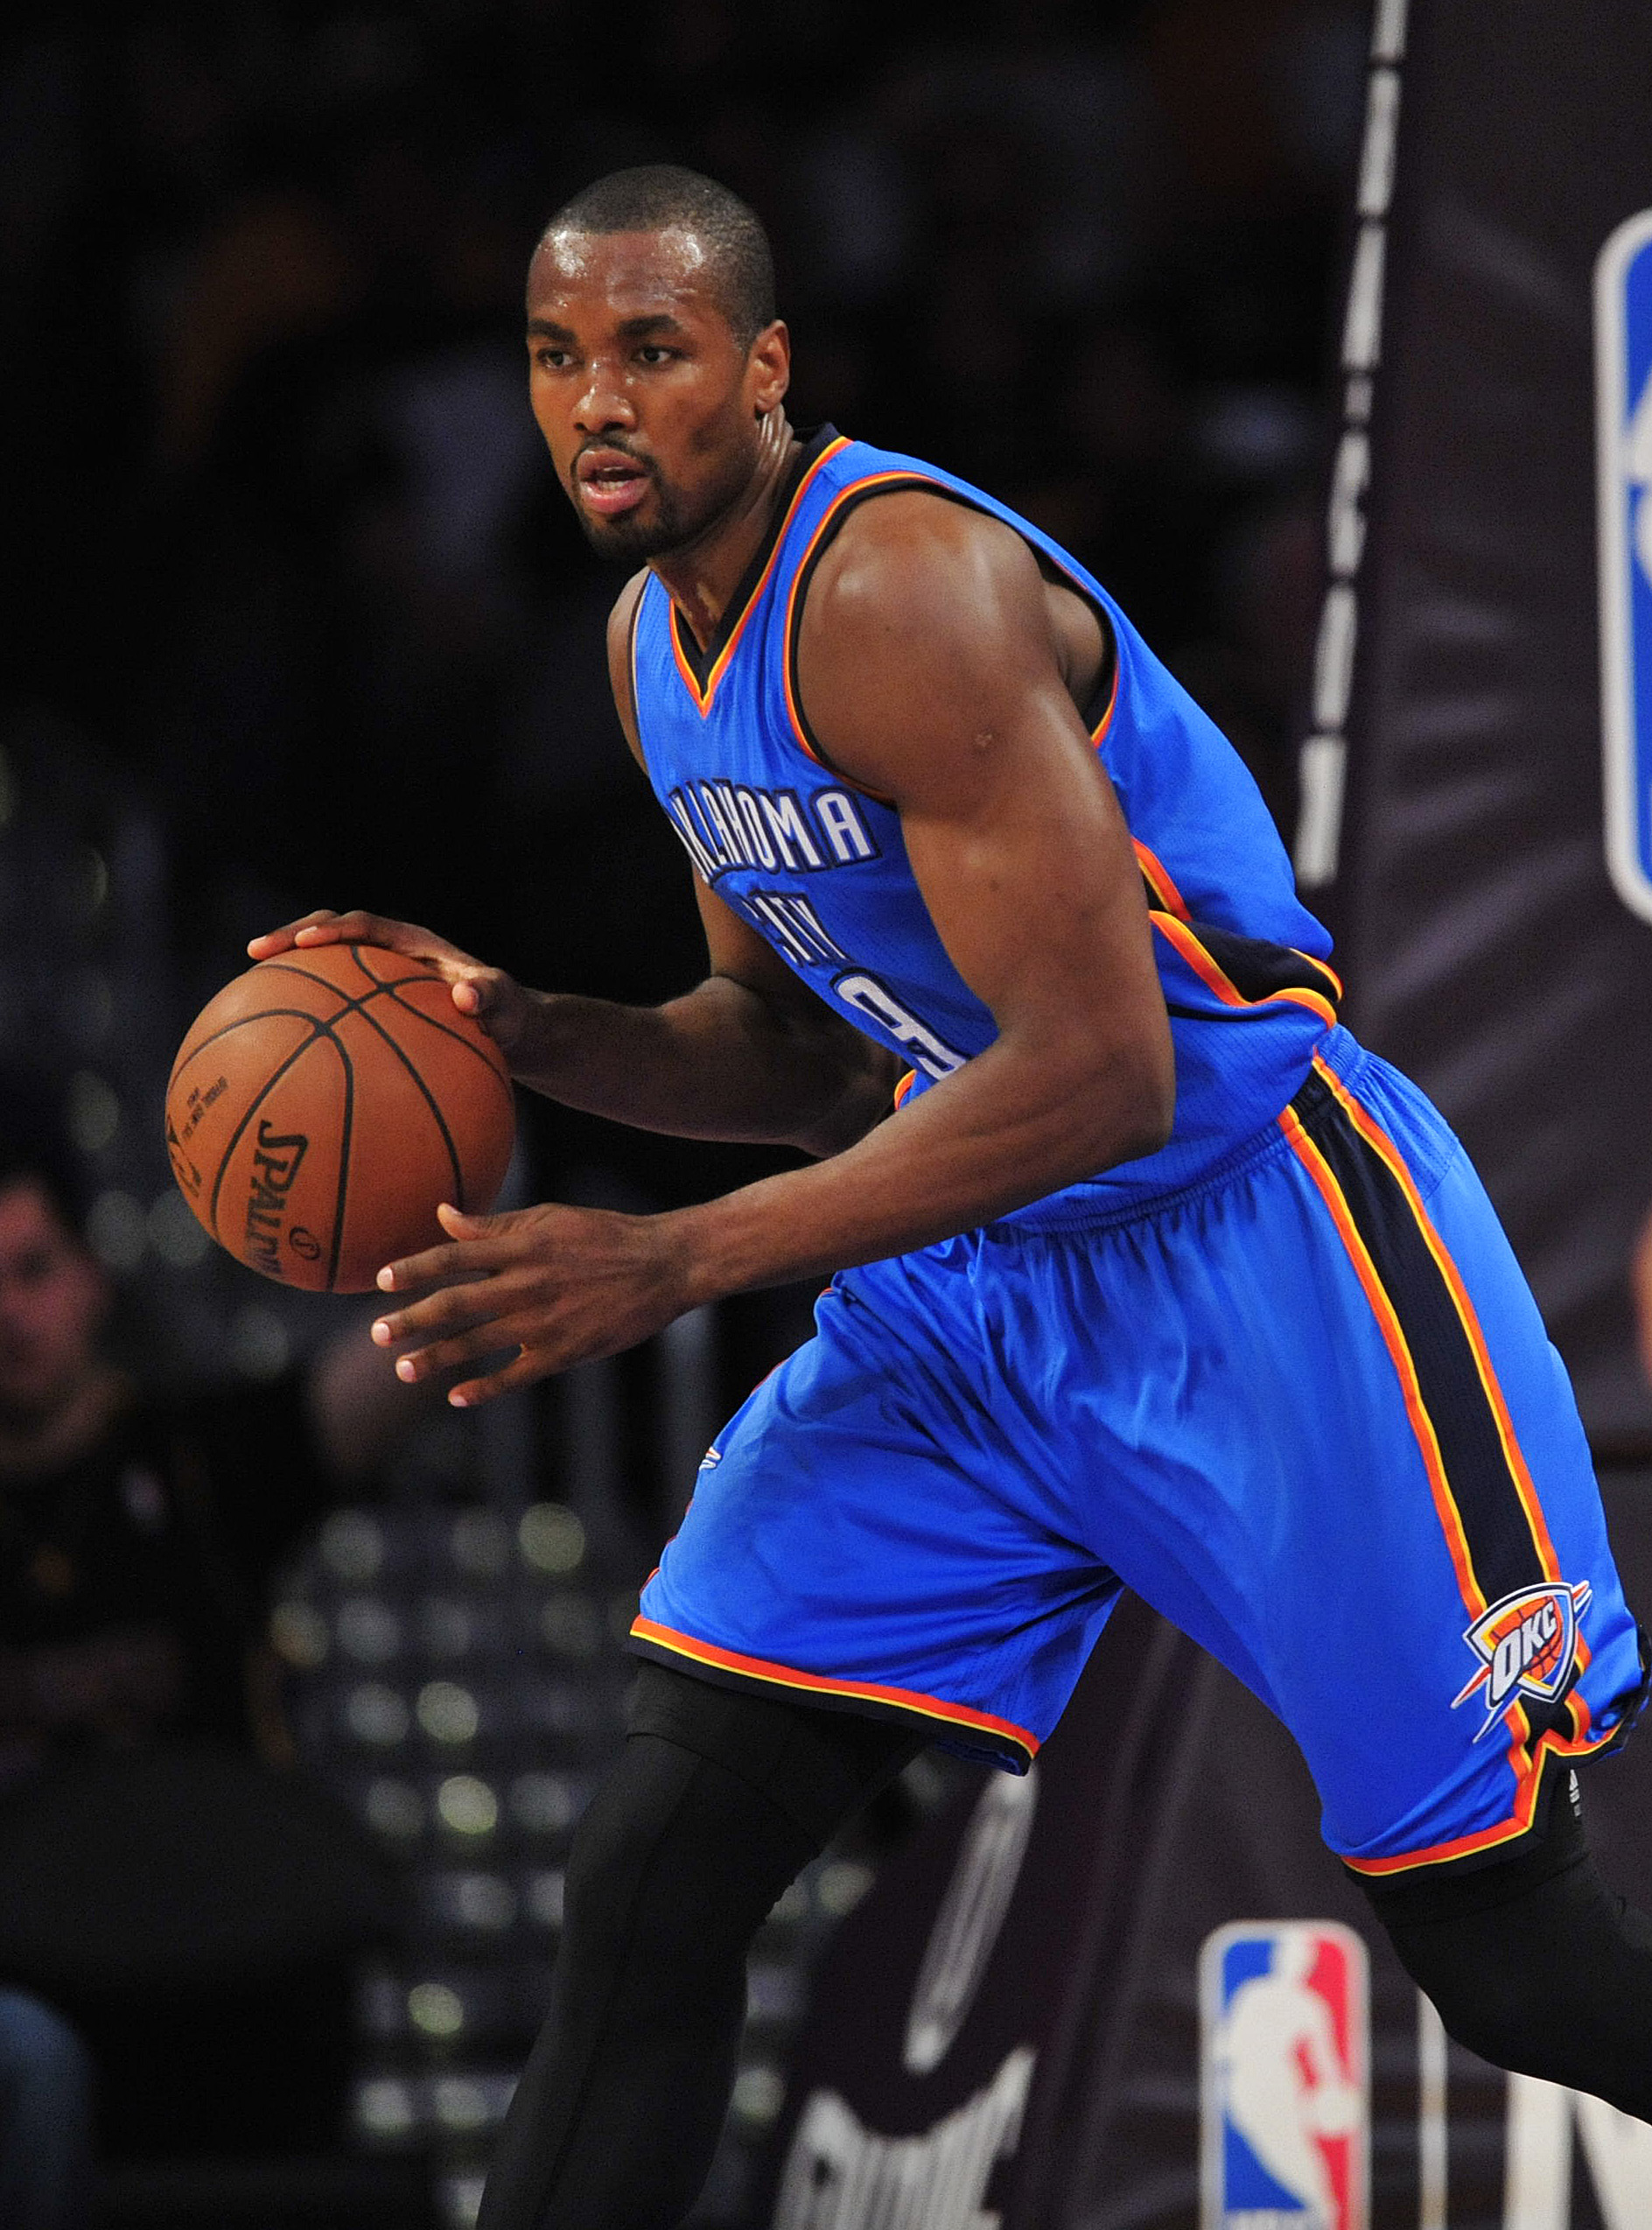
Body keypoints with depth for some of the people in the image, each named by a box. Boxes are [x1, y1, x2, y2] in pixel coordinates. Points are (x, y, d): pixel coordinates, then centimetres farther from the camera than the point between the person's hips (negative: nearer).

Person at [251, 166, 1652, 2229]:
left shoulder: (902, 591, -22)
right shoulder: (657, 644, 8)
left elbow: (1097, 1073, -26)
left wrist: (673, 1264, -27)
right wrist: (525, 1037, -1)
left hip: (1256, 1260, -8)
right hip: (978, 1278, 8)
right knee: (649, 1891, -2)